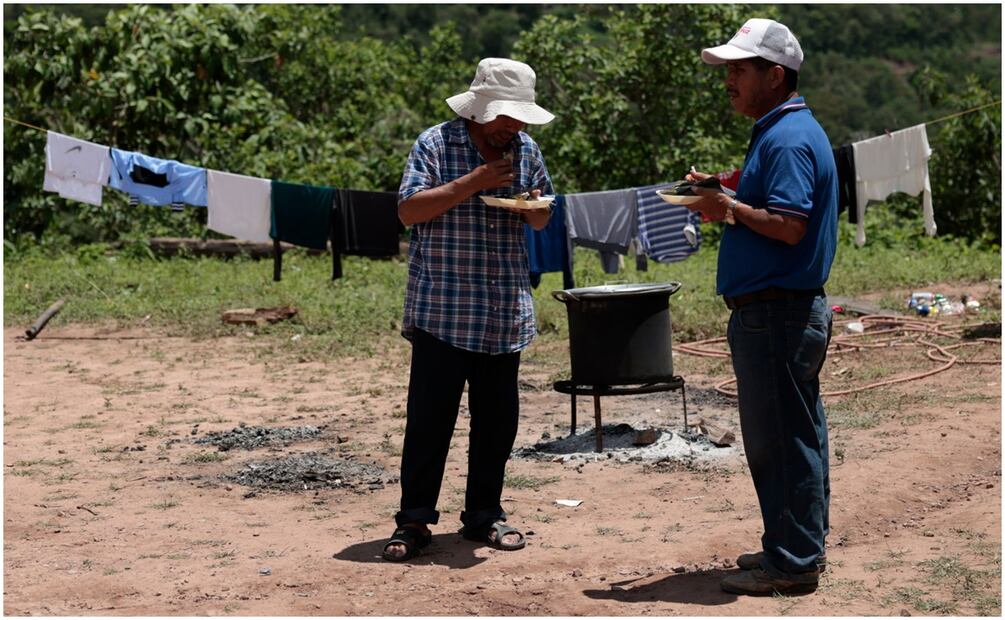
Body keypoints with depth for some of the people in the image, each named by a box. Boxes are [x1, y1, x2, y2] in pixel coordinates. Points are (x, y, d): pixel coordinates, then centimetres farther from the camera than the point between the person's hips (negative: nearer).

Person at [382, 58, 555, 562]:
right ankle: (414, 520, 7)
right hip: (441, 310, -5)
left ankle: (484, 514, 22)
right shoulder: (435, 144, -3)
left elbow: (541, 222, 20)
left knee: (497, 418, 9)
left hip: (505, 314, 5)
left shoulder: (526, 150, 11)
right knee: (429, 418, -3)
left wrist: (535, 209, -4)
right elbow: (409, 210, -12)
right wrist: (471, 183, -19)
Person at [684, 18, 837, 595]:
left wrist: (731, 209, -14)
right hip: (791, 311, 11)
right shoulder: (786, 131, 17)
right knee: (795, 436, 17)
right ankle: (798, 547, 27)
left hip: (775, 314, -11)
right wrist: (727, 196, 9)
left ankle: (792, 562, 4)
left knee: (780, 441, -3)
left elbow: (790, 225, -26)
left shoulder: (787, 140, -17)